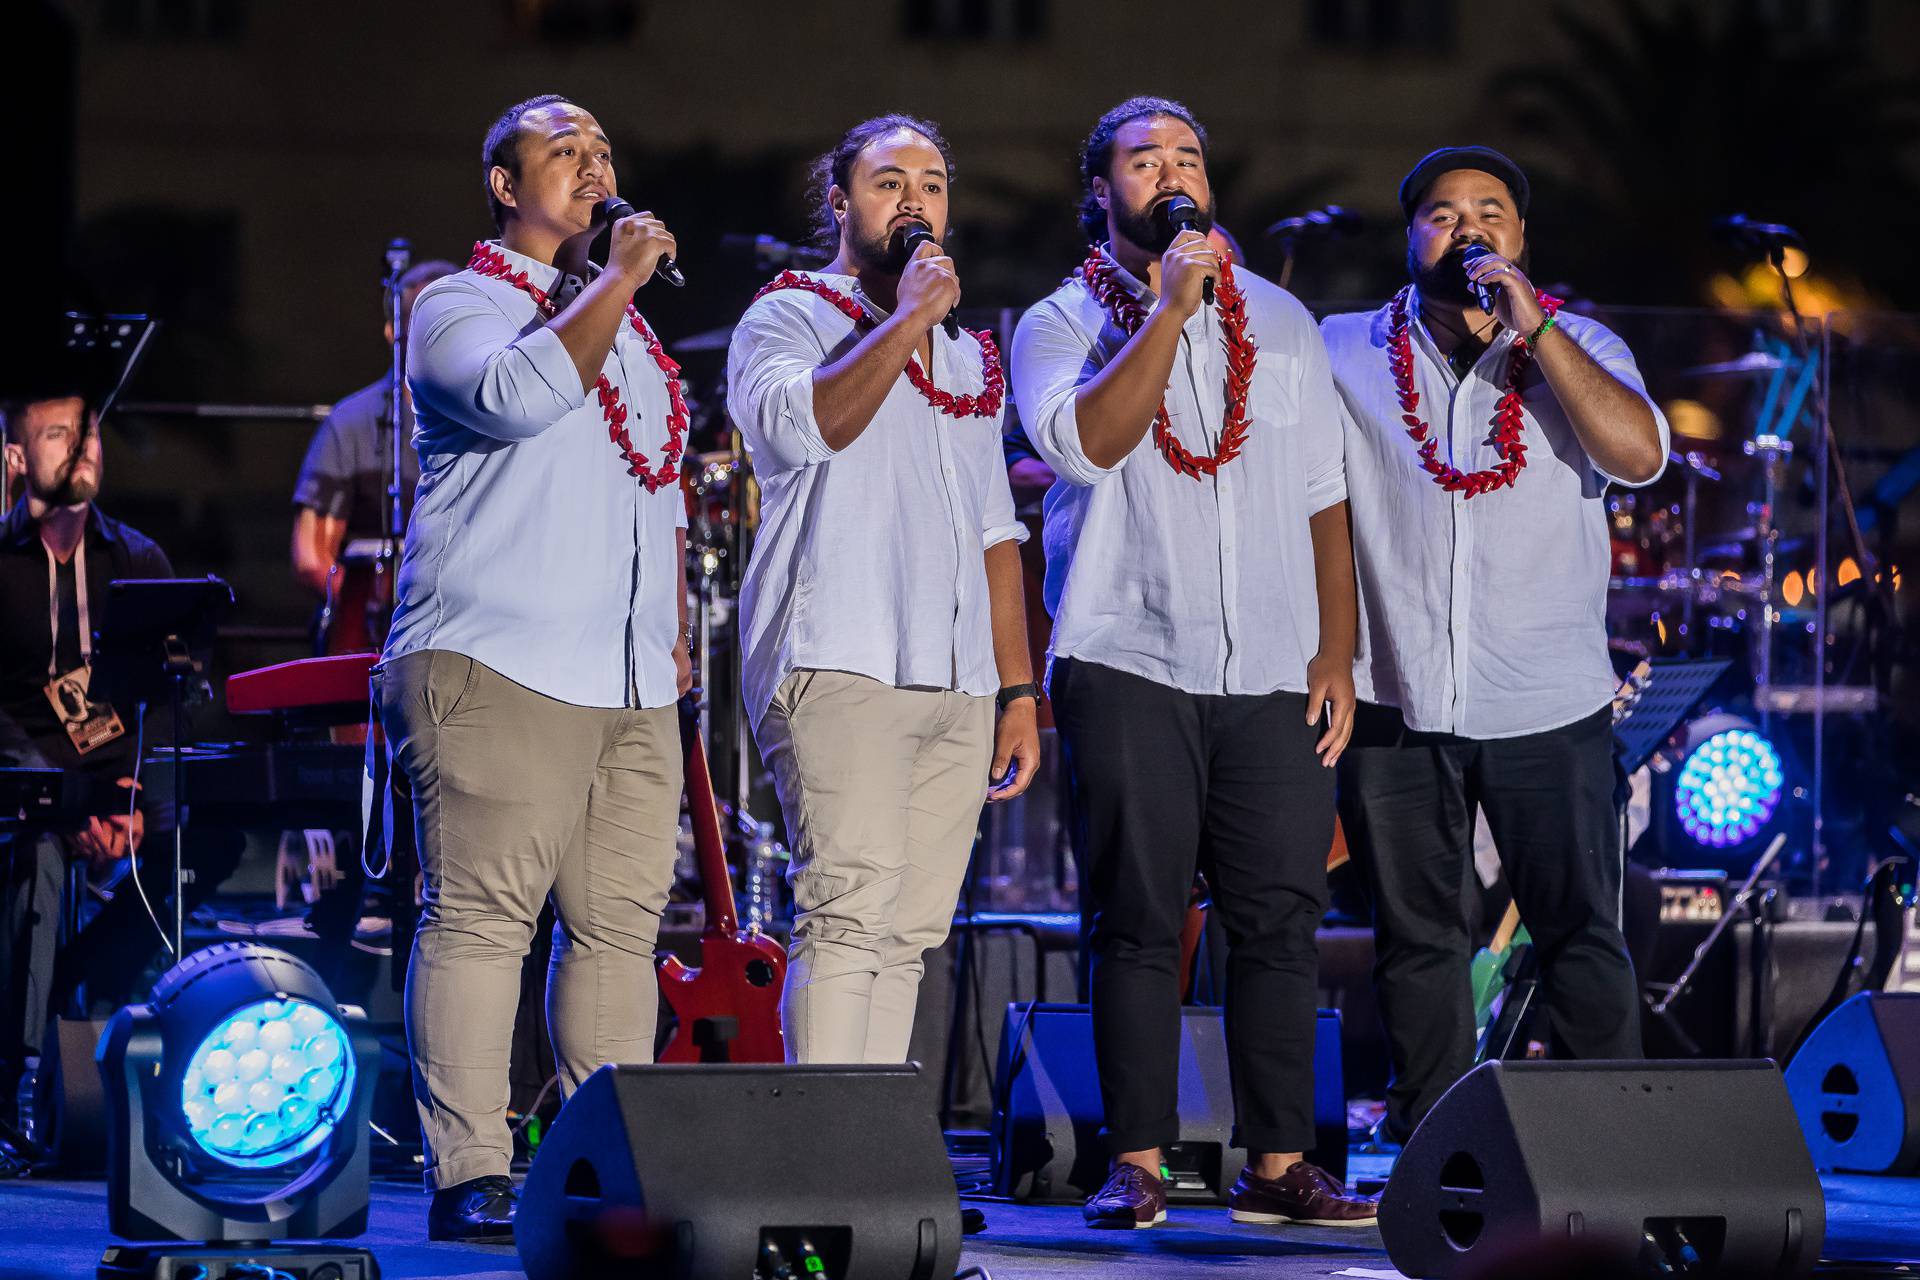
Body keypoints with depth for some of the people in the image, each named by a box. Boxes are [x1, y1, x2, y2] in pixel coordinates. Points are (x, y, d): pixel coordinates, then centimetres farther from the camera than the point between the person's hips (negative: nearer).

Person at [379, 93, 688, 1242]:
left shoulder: (628, 329, 25)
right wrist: (619, 278, -12)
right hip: (499, 667, -7)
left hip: (633, 686, 7)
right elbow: (517, 396, -20)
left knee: (621, 924, 2)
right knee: (482, 915, -11)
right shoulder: (460, 306, 2)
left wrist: (674, 633, 23)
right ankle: (471, 1177, -12)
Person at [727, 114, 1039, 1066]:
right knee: (849, 912, -18)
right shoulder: (787, 318, 7)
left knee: (909, 931, 1)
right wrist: (908, 318, -8)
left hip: (960, 688, 6)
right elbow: (805, 423, -17)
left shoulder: (969, 359, 25)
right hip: (840, 666, -6)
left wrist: (1019, 692, 18)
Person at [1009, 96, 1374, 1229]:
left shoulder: (1281, 320, 15)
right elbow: (1086, 443, -15)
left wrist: (1336, 653, 6)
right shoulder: (1061, 323, 6)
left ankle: (1280, 1163, 4)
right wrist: (1171, 308, -14)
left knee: (1282, 921, -1)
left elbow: (1324, 499, 15)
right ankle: (1138, 1165, 1)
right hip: (1131, 667, -3)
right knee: (1139, 922, -3)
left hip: (1274, 675, 3)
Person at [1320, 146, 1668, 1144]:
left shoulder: (1576, 348, 7)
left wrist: (1531, 326, -13)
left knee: (1580, 934, -3)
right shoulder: (1345, 352, 8)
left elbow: (1638, 454, -10)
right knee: (1415, 938, 5)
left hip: (1548, 704, -1)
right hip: (1395, 699, 1)